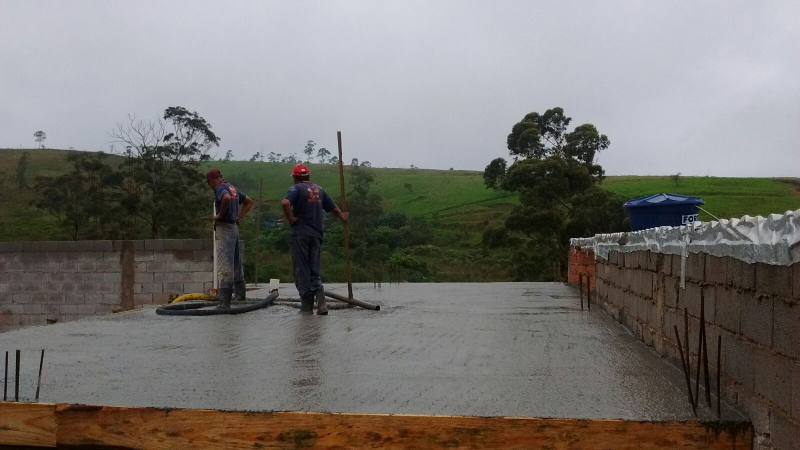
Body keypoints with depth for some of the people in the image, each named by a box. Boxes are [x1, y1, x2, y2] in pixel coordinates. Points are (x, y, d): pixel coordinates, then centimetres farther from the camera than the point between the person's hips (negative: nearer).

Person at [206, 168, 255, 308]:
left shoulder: (220, 188, -11)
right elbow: (249, 202, 24)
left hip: (224, 228, -9)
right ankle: (239, 294, 34)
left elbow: (227, 198, -34)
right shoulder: (232, 188, 15)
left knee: (225, 267, -12)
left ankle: (224, 302, -15)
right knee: (236, 265, 21)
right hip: (234, 227, 9)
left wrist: (220, 215, -20)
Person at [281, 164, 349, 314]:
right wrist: (342, 216, 40)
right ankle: (321, 303, -8)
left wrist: (290, 219, -12)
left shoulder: (296, 188, -5)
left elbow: (285, 203, -25)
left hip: (300, 234, -5)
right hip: (317, 235, 5)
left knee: (302, 270, 3)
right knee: (314, 270, 9)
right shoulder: (319, 189, 13)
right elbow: (333, 207, 22)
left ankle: (307, 305, 4)